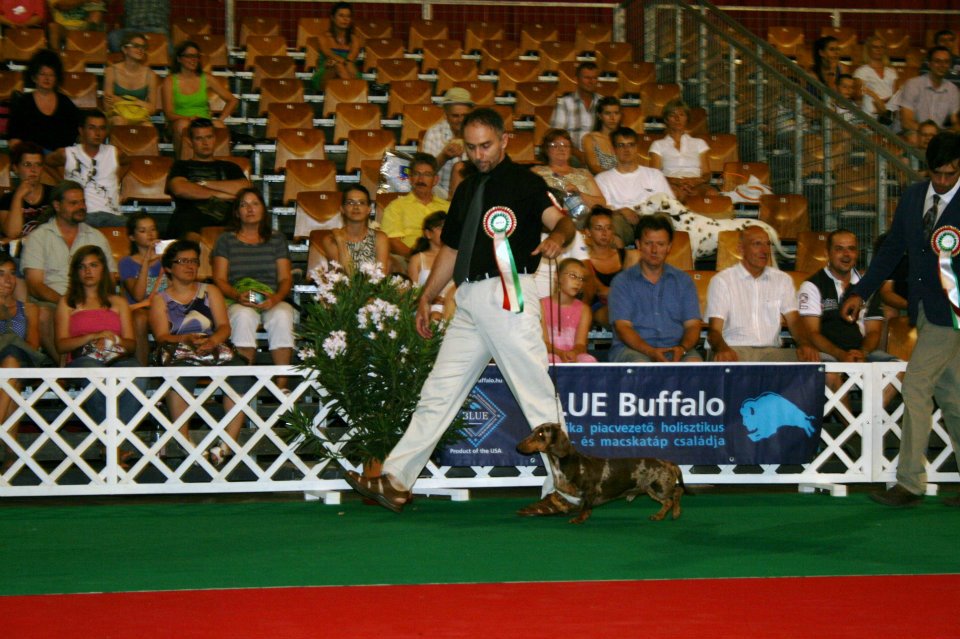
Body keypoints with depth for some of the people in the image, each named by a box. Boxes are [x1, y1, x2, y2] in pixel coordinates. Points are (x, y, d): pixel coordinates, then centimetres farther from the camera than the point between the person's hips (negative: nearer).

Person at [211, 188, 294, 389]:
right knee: (244, 316, -37)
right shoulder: (226, 240, 14)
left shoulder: (277, 239, 18)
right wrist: (238, 296, -15)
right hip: (237, 303, -1)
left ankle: (282, 384, -36)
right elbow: (219, 280, 6)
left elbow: (286, 278, 10)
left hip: (273, 302, 1)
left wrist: (275, 298, -13)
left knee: (282, 316, -35)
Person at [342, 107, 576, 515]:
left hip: (509, 293, -8)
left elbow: (560, 218, -17)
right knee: (439, 392, 8)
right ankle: (395, 483, 10)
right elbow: (451, 250, 27)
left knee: (537, 396, -6)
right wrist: (426, 298, 24)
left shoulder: (522, 181, -2)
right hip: (469, 302, 8)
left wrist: (557, 237, -39)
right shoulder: (466, 190, 21)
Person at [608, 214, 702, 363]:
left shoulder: (683, 281, 18)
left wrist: (682, 348, -15)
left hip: (675, 349, 2)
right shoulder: (622, 282, 9)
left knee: (694, 362, -32)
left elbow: (693, 325, 10)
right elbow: (622, 327, -2)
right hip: (632, 349, -2)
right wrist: (650, 351, -21)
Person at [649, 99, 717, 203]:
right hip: (671, 184, -2)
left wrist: (696, 180, -9)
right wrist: (673, 180, -14)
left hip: (696, 186, 2)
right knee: (674, 193, -43)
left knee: (712, 193, -38)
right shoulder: (658, 145, 21)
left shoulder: (699, 143, 26)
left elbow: (707, 174, 17)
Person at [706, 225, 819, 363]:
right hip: (735, 350, -4)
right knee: (721, 361, -41)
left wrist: (804, 344, -19)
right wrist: (722, 349, -30)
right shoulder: (721, 280, 4)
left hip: (771, 351, 4)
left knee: (813, 360, -25)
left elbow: (794, 320, 6)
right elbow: (714, 329, -4)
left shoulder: (783, 279, 16)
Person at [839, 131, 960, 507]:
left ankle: (909, 483, -5)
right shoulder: (913, 196, 8)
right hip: (923, 308, 7)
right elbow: (892, 249, 15)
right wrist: (860, 292, 12)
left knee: (915, 386, -11)